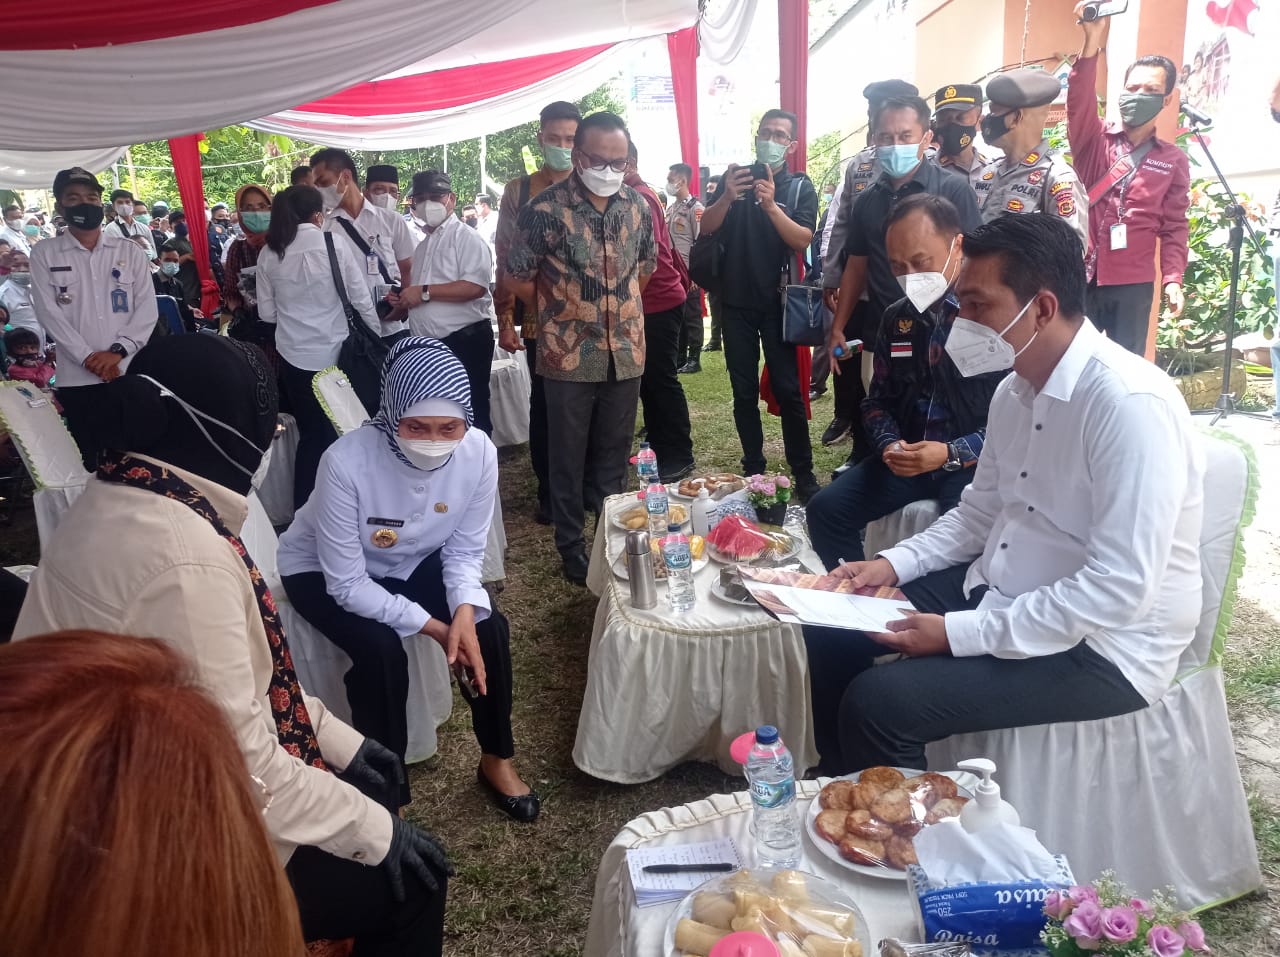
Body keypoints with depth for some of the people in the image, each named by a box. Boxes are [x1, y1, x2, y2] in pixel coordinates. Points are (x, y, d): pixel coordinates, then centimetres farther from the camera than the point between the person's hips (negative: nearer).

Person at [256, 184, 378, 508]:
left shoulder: (269, 254, 0)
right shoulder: (335, 246, -8)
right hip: (336, 351, -2)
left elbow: (267, 313, 5)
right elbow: (361, 300, -5)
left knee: (310, 435, 13)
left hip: (294, 355, 3)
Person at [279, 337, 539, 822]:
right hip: (323, 571, -3)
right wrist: (434, 627, -29)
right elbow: (347, 583, -28)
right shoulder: (347, 461, -36)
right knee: (381, 650, -28)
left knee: (488, 626, -16)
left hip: (413, 563, 4)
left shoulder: (479, 452, -26)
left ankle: (497, 760, 9)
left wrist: (464, 611, -29)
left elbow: (465, 550, -11)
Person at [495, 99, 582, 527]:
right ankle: (548, 492, 20)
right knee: (543, 406, 6)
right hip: (539, 319, 0)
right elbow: (505, 260, 4)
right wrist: (505, 322, -1)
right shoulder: (519, 190, 5)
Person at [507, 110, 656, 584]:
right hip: (568, 355, -4)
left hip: (625, 352, 4)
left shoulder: (637, 205, 3)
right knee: (568, 457, 8)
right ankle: (571, 545, 22)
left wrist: (620, 308, 13)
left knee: (613, 455, 15)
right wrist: (560, 311, 6)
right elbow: (517, 278, -4)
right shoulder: (546, 208, -11)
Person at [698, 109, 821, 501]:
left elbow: (802, 240, -12)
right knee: (744, 390, 7)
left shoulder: (800, 187, 2)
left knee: (787, 388, -5)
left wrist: (771, 205, -27)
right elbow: (706, 228, -2)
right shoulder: (733, 178, 8)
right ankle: (753, 468, 17)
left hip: (777, 302, -2)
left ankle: (803, 473, 2)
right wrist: (728, 197, -21)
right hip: (736, 301, 3)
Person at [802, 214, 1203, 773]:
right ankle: (835, 777, 28)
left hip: (1101, 644, -8)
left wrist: (961, 633, -25)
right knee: (831, 622, 7)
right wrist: (894, 563, -1)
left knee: (879, 702, -23)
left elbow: (1119, 589, -27)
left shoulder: (1130, 404, -24)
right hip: (999, 593, 9)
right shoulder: (1014, 390, 3)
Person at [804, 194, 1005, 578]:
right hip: (907, 457, 6)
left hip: (975, 460, -6)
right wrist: (889, 444, -3)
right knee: (825, 510, -9)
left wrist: (951, 454, -21)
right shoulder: (897, 318, 11)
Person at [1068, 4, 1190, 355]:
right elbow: (1079, 103, -13)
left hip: (1133, 284, 1)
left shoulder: (1173, 160, 10)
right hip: (1080, 276, -1)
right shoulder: (1094, 140, 6)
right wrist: (1092, 44, -27)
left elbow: (1174, 227, 7)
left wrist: (1173, 279, -6)